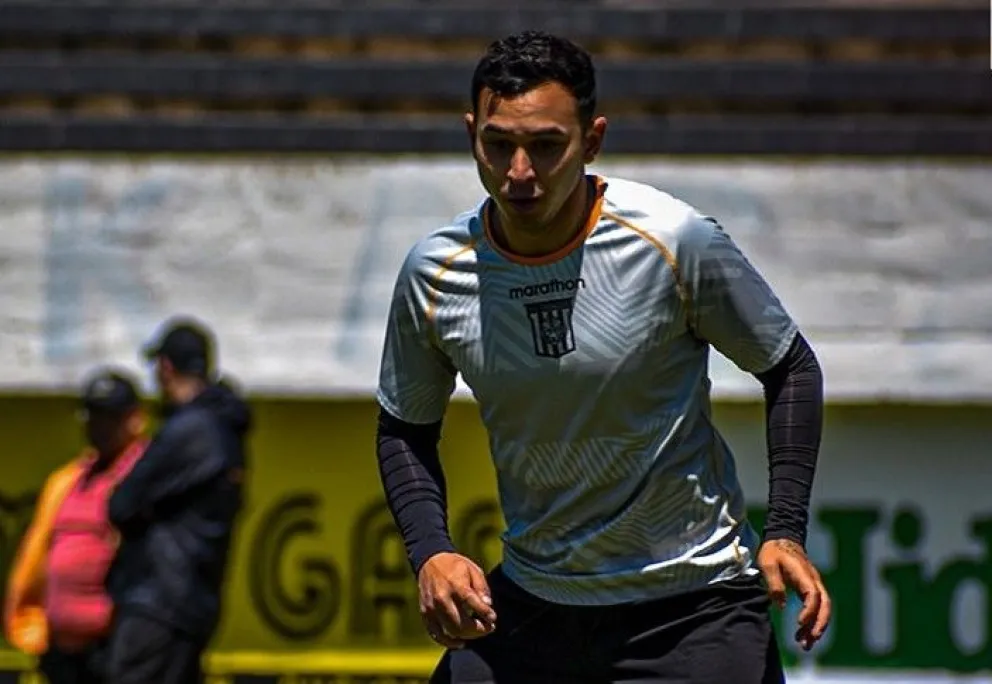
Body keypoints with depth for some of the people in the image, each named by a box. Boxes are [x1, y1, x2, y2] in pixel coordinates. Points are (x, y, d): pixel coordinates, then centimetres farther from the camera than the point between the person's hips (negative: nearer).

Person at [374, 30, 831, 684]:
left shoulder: (675, 241, -16)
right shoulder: (434, 274, -8)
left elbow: (790, 368, -3)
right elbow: (405, 429, 9)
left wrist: (785, 533, -12)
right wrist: (431, 554, -8)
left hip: (695, 602, -3)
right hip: (530, 602, 3)